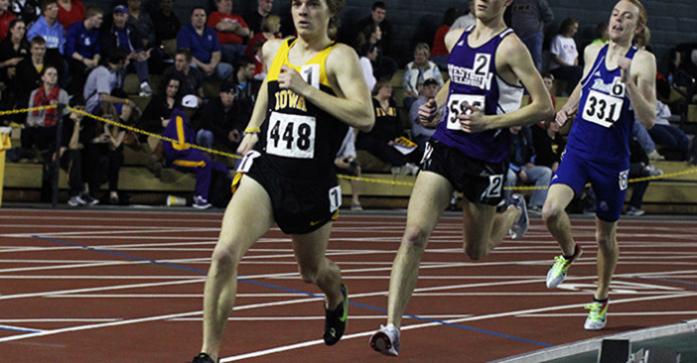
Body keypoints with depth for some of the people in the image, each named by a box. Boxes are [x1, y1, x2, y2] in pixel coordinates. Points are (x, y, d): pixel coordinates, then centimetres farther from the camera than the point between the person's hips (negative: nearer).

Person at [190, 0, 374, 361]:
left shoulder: (339, 57, -8)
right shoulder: (274, 50, 8)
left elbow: (365, 117, -21)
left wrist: (306, 89, -22)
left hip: (312, 181, -2)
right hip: (264, 169, 2)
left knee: (313, 271, 20)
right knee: (225, 253, -21)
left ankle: (337, 298, 60)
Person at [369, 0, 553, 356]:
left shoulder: (510, 48, -11)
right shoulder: (454, 39, 9)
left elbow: (544, 106, -13)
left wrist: (489, 122, -19)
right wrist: (435, 106, 11)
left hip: (485, 160, -4)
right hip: (444, 148, 4)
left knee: (476, 251, 13)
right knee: (415, 234, -15)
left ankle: (514, 212, 47)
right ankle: (392, 327, -17)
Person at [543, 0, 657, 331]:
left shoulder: (642, 61, -11)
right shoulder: (592, 52, 4)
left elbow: (649, 120, -18)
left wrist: (629, 83, -29)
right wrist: (568, 107, 15)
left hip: (612, 161, -3)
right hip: (578, 151, 3)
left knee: (605, 235, 11)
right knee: (551, 211, -21)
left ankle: (600, 300, 34)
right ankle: (568, 254, 12)